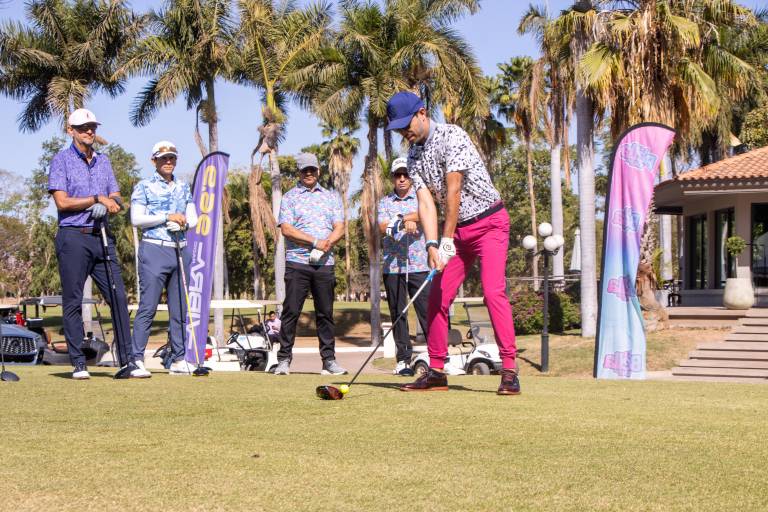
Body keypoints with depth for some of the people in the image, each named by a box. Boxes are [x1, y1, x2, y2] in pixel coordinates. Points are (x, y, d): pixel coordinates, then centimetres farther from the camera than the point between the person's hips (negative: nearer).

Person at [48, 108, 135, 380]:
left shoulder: (103, 161, 17)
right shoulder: (62, 160, 1)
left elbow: (117, 201, 14)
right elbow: (62, 202, -9)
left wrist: (107, 205, -9)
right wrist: (97, 199, -10)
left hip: (102, 237, 5)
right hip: (73, 238, -5)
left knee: (119, 297, -3)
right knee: (73, 302, -2)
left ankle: (127, 362, -2)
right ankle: (78, 364, 3)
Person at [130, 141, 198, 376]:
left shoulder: (183, 188, 17)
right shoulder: (143, 187, 2)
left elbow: (193, 218, 14)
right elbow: (136, 219, -8)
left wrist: (183, 222, -8)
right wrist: (167, 217, -15)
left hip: (180, 250, 6)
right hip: (154, 250, -5)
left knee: (179, 309, 7)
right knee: (148, 306, -11)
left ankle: (178, 360, 13)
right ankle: (137, 360, -10)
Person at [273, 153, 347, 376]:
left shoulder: (331, 196, 17)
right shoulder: (290, 197, 8)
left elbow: (340, 229, 8)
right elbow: (286, 229, -5)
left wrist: (325, 245, -12)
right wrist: (315, 242, -13)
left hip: (325, 263, 3)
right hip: (297, 263, -2)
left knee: (325, 313, 4)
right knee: (291, 311, -5)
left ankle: (329, 360, 8)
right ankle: (284, 360, -1)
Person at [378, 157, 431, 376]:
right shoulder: (385, 202, 15)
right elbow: (383, 227, -2)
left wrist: (399, 219, -18)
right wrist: (407, 221, -17)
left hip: (419, 263, -2)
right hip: (392, 265, 2)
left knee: (426, 309, -7)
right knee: (397, 313, 3)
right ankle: (403, 359, 7)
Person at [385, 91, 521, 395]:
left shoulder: (451, 136, -16)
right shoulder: (413, 155, 5)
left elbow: (453, 190, -20)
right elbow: (425, 202, -4)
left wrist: (447, 239, -22)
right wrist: (431, 245, -19)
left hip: (489, 222, -7)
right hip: (457, 230, 7)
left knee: (493, 292, -19)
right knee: (437, 297, 3)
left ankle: (509, 371, -19)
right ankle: (436, 371, 11)